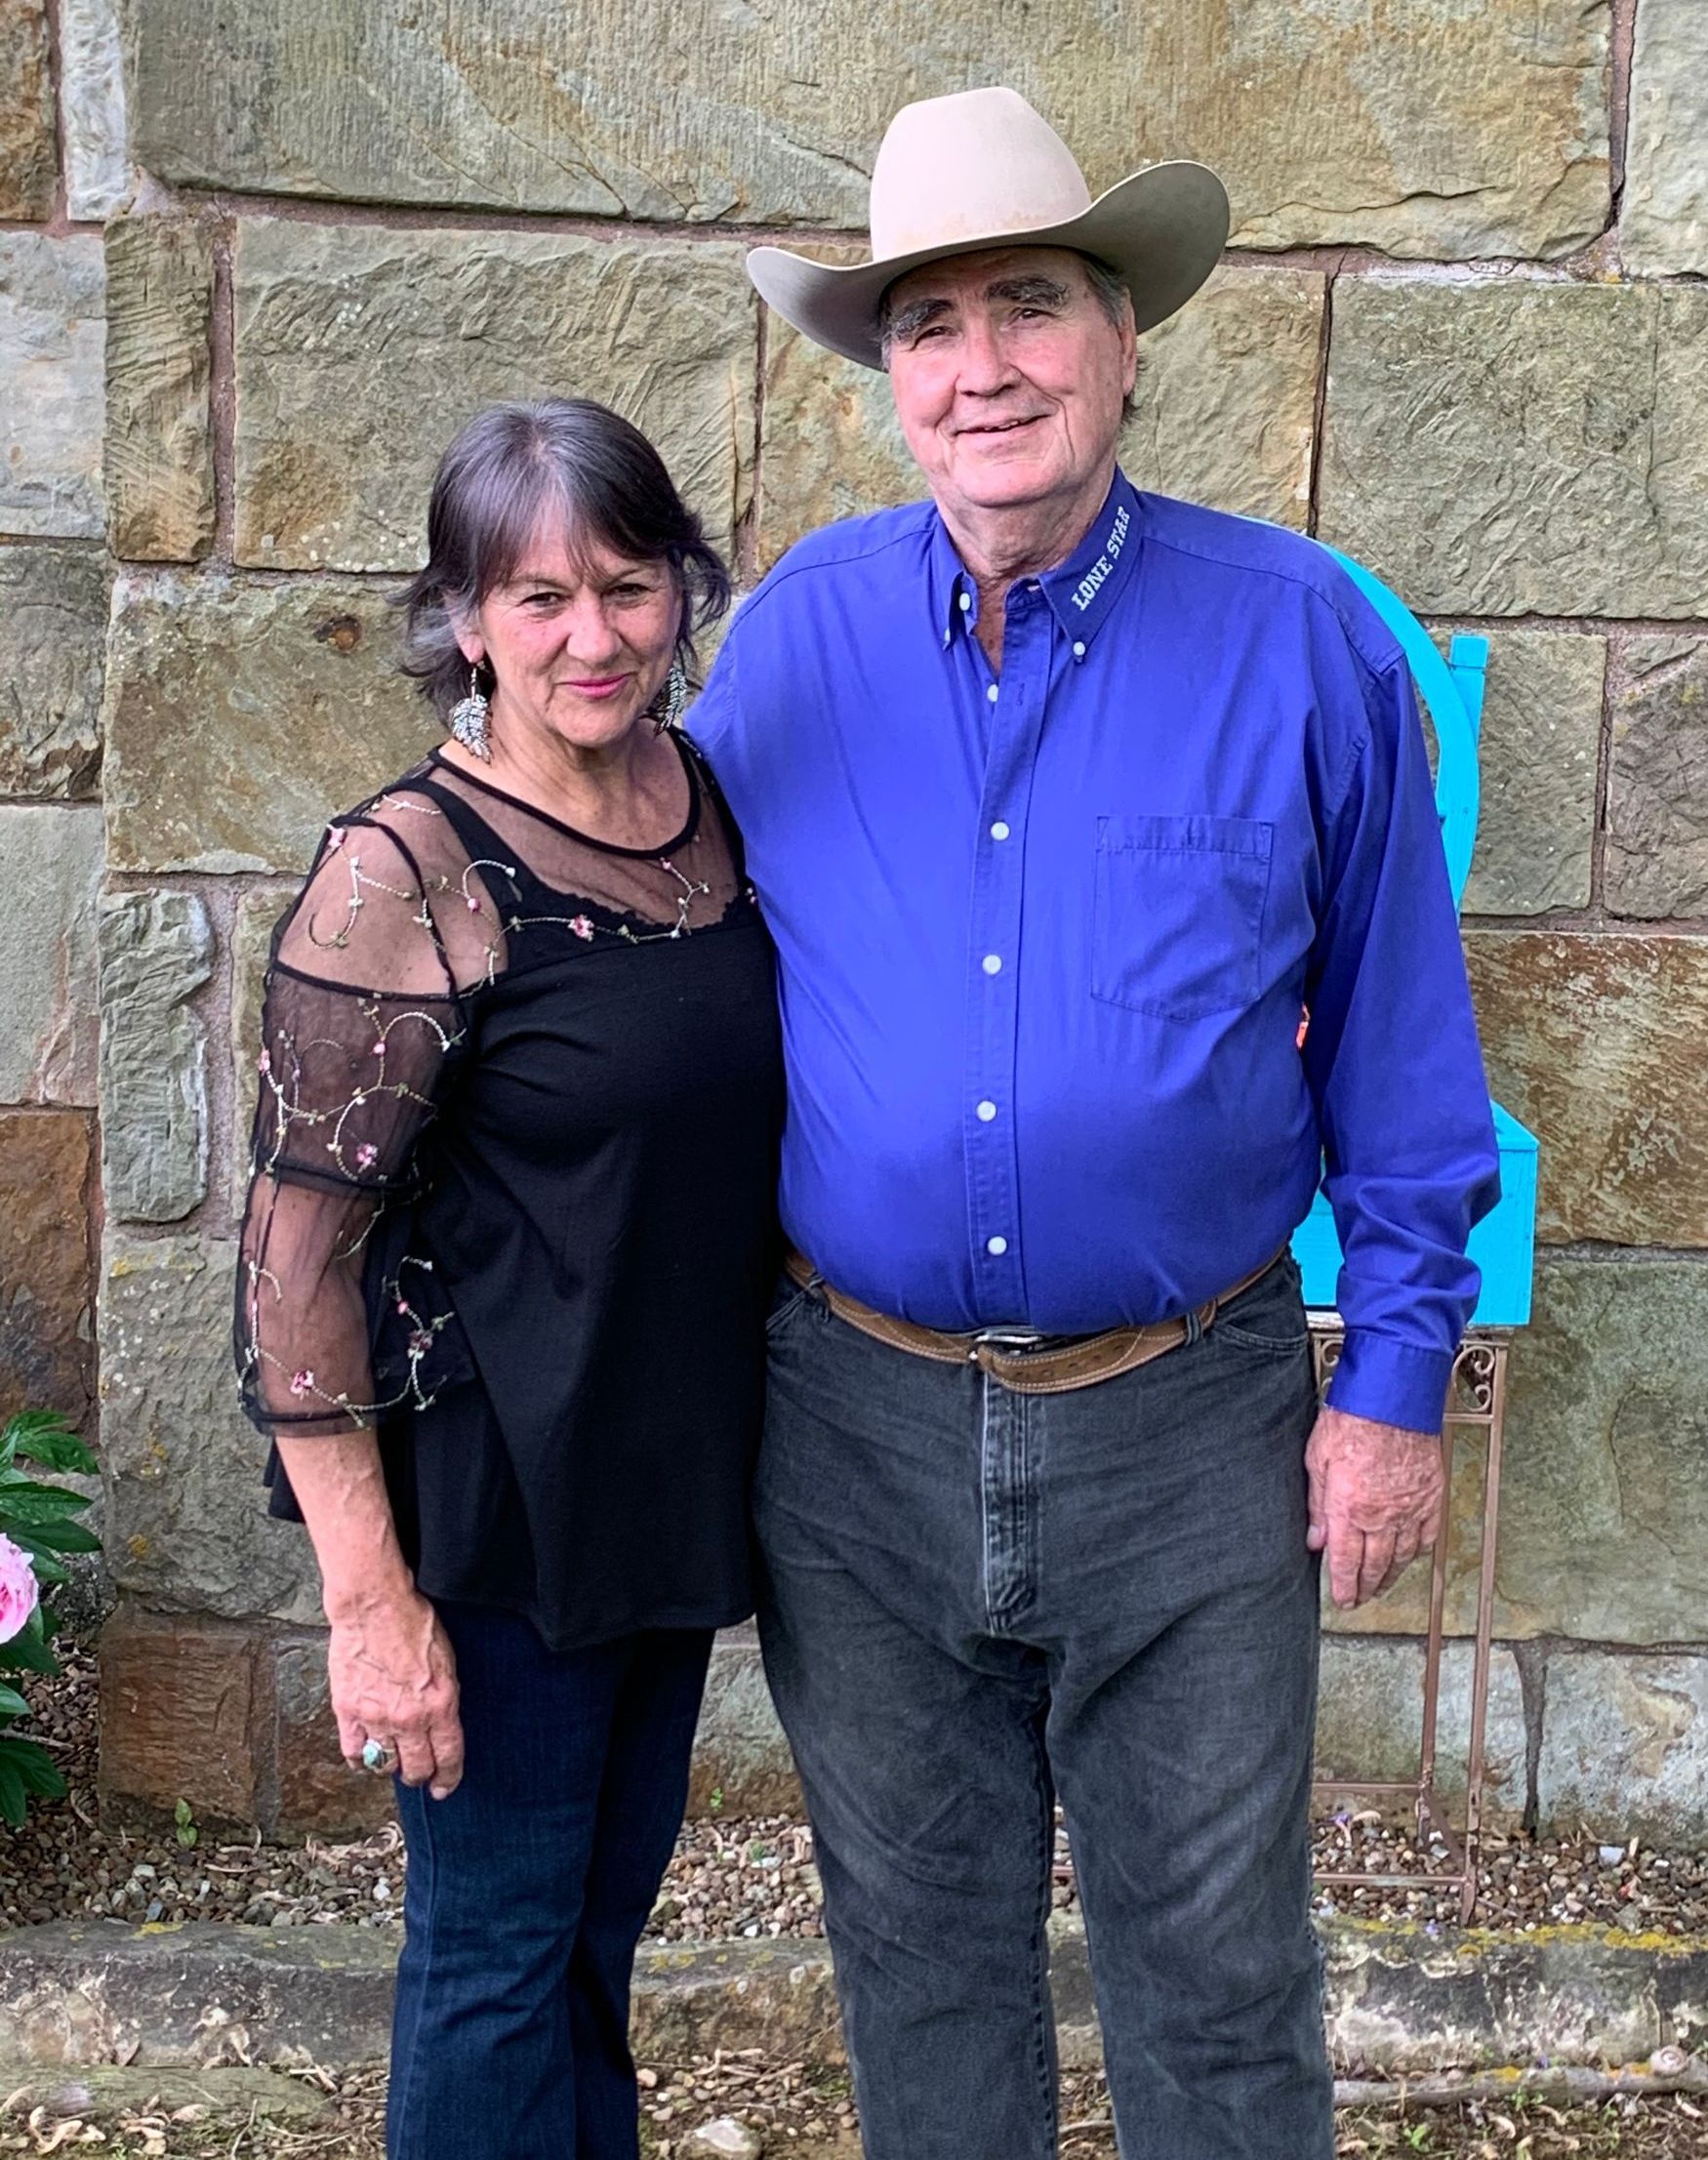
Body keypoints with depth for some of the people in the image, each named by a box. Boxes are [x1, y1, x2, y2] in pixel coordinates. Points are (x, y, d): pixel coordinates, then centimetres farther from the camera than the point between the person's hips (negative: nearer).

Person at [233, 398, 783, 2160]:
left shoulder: (716, 801, 1)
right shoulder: (404, 876, -19)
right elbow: (297, 1252, -18)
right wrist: (371, 1599, -17)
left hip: (679, 1467, 6)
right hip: (494, 1489, -6)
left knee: (612, 1901, 22)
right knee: (500, 1942, 10)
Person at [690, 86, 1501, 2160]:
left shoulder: (1298, 636, -6)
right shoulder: (797, 630, -1)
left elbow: (1398, 1037, 0)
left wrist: (1396, 1368, -1)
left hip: (1189, 1432, -2)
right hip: (858, 1422, 2)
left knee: (1215, 1977, 13)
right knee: (918, 1939, 20)